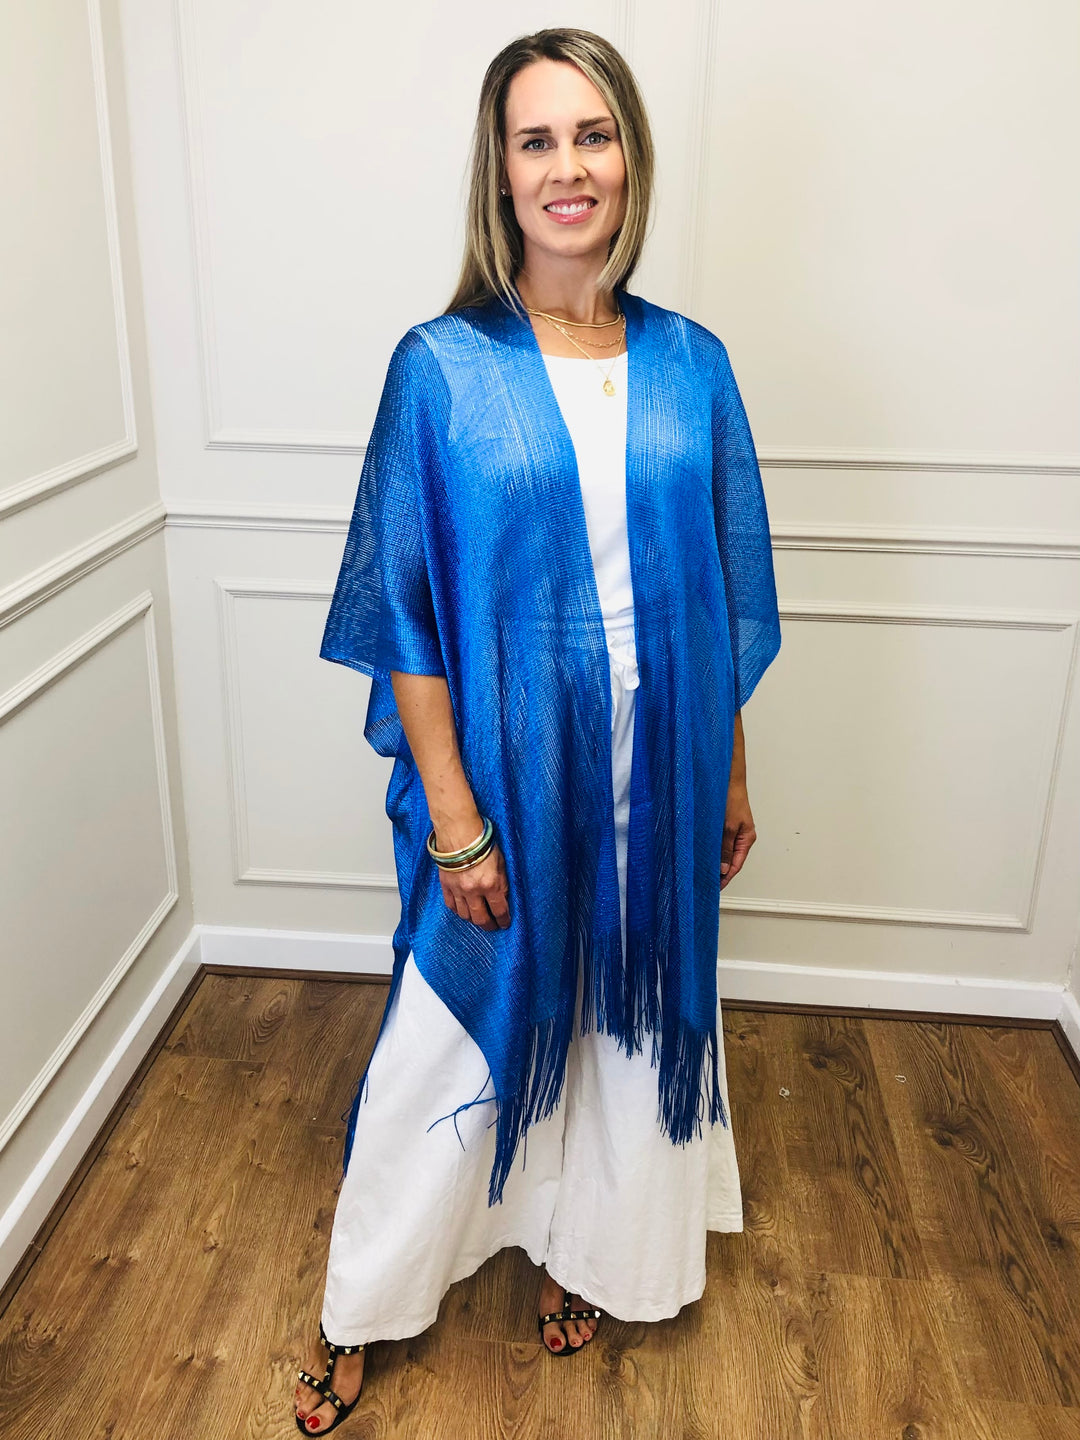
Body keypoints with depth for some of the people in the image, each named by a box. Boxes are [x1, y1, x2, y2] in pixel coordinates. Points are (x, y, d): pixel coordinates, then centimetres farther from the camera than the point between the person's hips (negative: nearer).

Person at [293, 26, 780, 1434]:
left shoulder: (692, 364, 0)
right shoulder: (441, 367, -10)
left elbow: (725, 597, 5)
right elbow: (405, 615, -10)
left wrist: (731, 782, 8)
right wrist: (453, 820, -13)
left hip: (654, 772, 3)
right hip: (503, 765, -3)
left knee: (628, 1017, 19)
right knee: (454, 1035, 10)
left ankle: (582, 1248, 48)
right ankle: (361, 1309, 37)